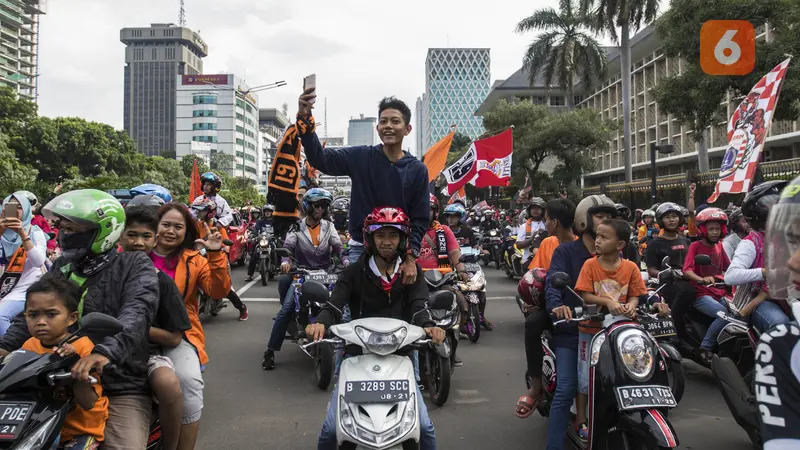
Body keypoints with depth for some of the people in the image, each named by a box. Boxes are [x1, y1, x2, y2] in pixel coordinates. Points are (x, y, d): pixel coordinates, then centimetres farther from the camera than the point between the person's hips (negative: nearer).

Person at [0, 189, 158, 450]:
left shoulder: (134, 265, -6)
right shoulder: (61, 267, 14)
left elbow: (138, 309, -24)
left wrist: (106, 351, -40)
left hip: (122, 388, -5)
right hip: (62, 382, 6)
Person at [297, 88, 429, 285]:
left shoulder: (417, 170, -1)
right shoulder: (360, 157, -1)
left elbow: (420, 219, -1)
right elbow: (320, 158, -12)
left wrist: (411, 258, -11)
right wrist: (305, 120, -27)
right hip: (361, 249, 0)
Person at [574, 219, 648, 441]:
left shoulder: (631, 267, -4)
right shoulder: (590, 265, -9)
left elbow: (635, 295, -2)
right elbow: (585, 296, -14)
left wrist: (631, 306, -24)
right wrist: (608, 302, -28)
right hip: (591, 327, -1)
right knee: (586, 375, 6)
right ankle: (581, 419, 20)